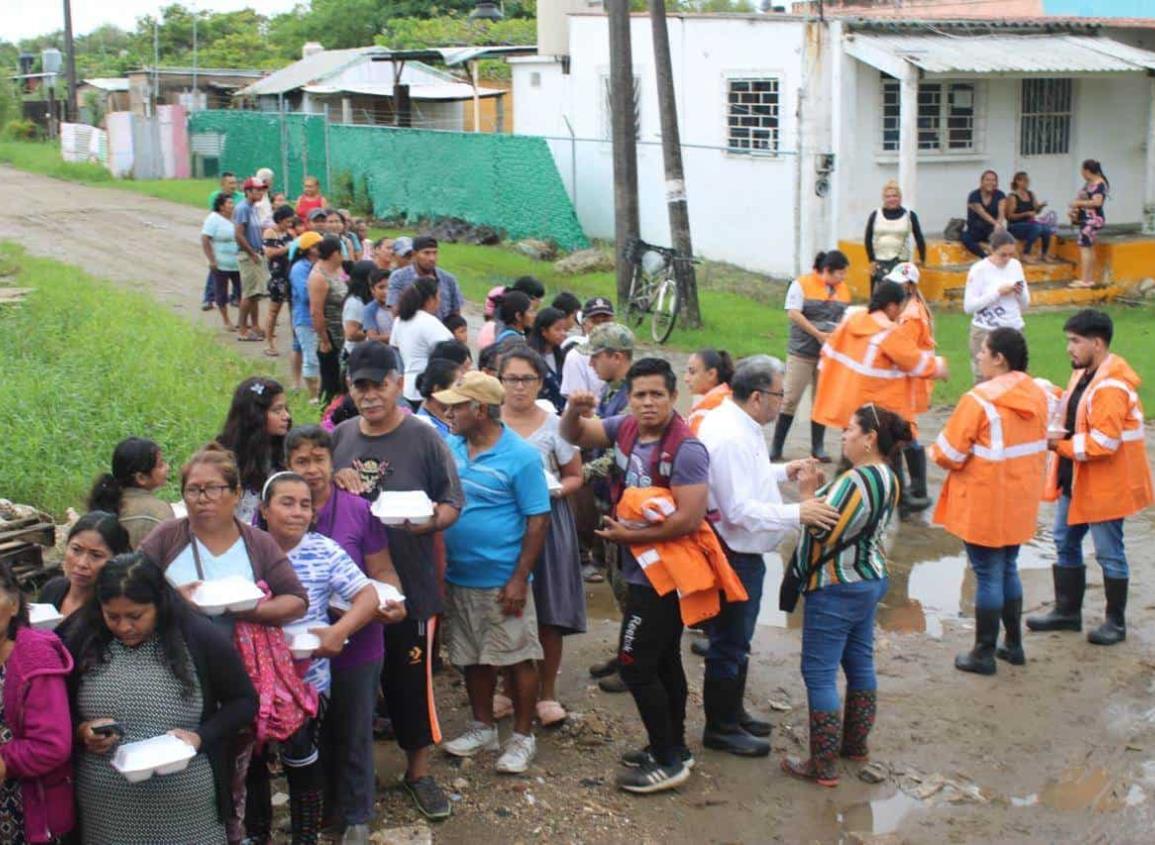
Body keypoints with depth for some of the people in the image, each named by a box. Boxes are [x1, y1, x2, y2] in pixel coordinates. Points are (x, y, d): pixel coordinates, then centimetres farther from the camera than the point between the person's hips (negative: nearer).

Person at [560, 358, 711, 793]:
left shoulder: (686, 449, -24)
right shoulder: (626, 427, 0)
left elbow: (690, 518, -28)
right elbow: (574, 436, 8)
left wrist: (629, 536, -20)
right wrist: (574, 411, -15)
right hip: (642, 569, 9)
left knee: (635, 665, -5)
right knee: (664, 660, 19)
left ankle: (668, 761, 6)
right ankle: (674, 748, 33)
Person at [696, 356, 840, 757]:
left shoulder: (736, 424, 6)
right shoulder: (729, 438, -27)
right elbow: (740, 509, -29)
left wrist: (783, 471, 13)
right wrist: (797, 514, -28)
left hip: (743, 553, 11)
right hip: (734, 555, -11)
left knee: (736, 639, 22)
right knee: (729, 642, 4)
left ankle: (733, 713, 37)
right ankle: (721, 728, 17)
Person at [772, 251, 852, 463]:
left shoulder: (843, 289, 9)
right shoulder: (802, 285, -6)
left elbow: (845, 317, 15)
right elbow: (793, 313, -12)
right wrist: (818, 334, -16)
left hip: (829, 354, 4)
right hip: (802, 351, -4)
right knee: (790, 399, -3)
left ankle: (818, 447, 17)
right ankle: (776, 447, 3)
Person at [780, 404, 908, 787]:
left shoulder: (856, 480, -24)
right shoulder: (887, 478, 6)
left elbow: (822, 529, -24)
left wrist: (808, 492, -12)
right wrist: (821, 492, 0)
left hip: (837, 589, -10)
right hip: (870, 579, 10)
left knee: (819, 673, -2)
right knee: (860, 663, 19)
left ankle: (823, 766, 1)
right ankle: (856, 744, 32)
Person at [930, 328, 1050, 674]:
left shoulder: (979, 400, -22)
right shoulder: (1037, 395, 1)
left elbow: (950, 454, -18)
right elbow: (1038, 445, 12)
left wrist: (935, 453, 3)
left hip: (985, 505, -7)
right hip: (1020, 502, 7)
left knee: (988, 575, 3)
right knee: (1008, 570, 21)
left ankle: (984, 654, 14)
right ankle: (1014, 645, 31)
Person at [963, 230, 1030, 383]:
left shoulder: (1016, 265, 7)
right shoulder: (979, 269, -8)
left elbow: (1025, 304, 14)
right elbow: (968, 306, -14)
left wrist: (1021, 293, -8)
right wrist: (998, 292, -17)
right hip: (986, 332, -5)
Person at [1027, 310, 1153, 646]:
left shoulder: (1111, 387, -24)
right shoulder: (1083, 374, 6)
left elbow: (1102, 444, -28)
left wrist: (1060, 445, -18)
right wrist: (1058, 433, -3)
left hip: (1105, 483, -10)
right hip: (1076, 478, 10)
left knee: (1108, 552, 4)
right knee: (1065, 543, 16)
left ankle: (1116, 621, 18)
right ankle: (1067, 611, 28)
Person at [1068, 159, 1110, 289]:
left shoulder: (1099, 184, -15)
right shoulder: (1089, 183, 14)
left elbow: (1097, 202, -25)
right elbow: (1082, 198, 22)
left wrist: (1078, 203, -19)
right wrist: (1074, 206, 3)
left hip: (1093, 219, -10)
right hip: (1086, 219, 10)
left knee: (1084, 247, -13)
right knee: (1089, 248, 12)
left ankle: (1084, 280, -15)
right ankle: (1090, 279, 17)